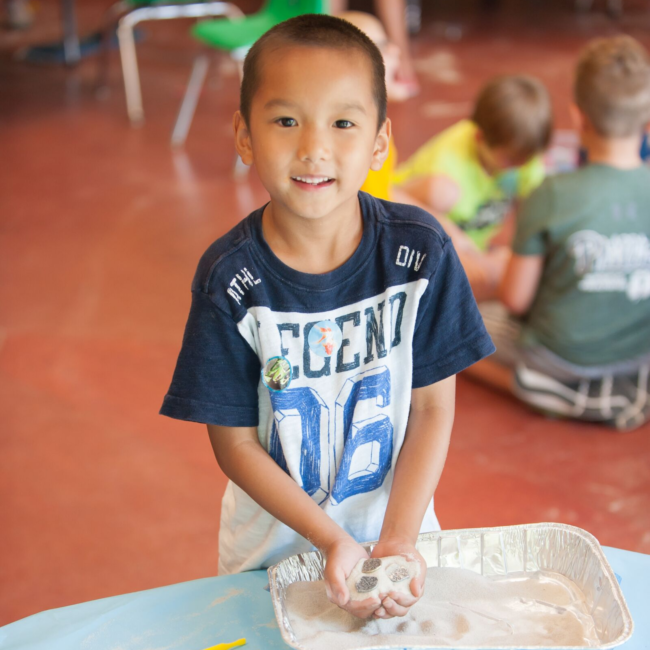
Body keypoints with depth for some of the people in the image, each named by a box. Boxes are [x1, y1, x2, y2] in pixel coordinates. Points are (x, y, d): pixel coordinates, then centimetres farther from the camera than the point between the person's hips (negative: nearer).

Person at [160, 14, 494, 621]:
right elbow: (235, 443, -15)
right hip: (274, 537, -1)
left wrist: (398, 541, -18)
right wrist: (334, 541, -21)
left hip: (397, 511, 1)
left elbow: (432, 408, -11)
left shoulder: (420, 251, -17)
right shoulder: (229, 278, -21)